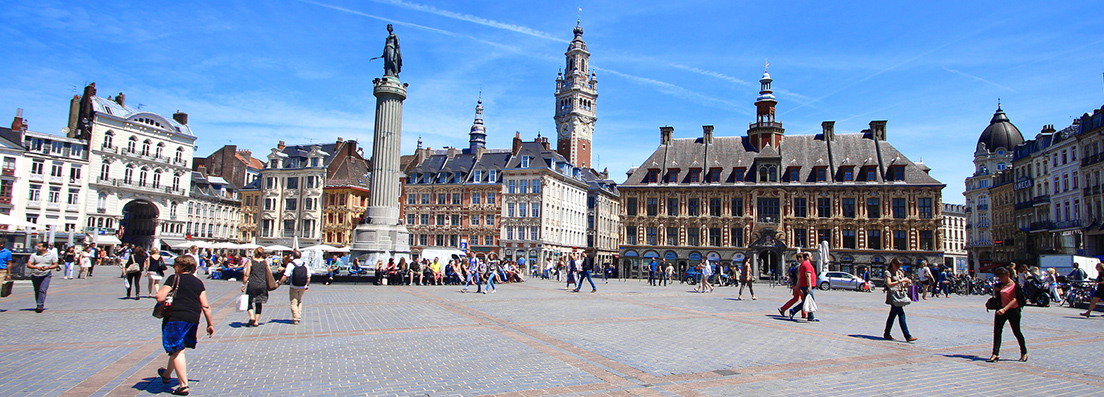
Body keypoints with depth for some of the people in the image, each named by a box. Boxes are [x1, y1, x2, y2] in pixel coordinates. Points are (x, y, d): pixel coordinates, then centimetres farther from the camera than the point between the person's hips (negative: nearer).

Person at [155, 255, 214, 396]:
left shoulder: (174, 278, -4)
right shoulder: (198, 282, 10)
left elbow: (160, 298, -12)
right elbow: (205, 306, 7)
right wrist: (210, 324, 14)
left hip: (175, 317, -6)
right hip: (193, 319, 6)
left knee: (177, 351, -1)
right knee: (177, 348, 24)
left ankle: (183, 386, -4)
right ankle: (167, 375, 45)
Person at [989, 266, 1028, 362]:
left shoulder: (1014, 285, -10)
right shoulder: (1000, 285, 9)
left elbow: (1014, 299, -18)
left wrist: (1005, 309, -28)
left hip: (1013, 310, -5)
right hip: (1001, 309, 6)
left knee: (1016, 332, 7)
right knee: (997, 331, -4)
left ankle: (1024, 353, 29)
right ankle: (995, 354, -5)